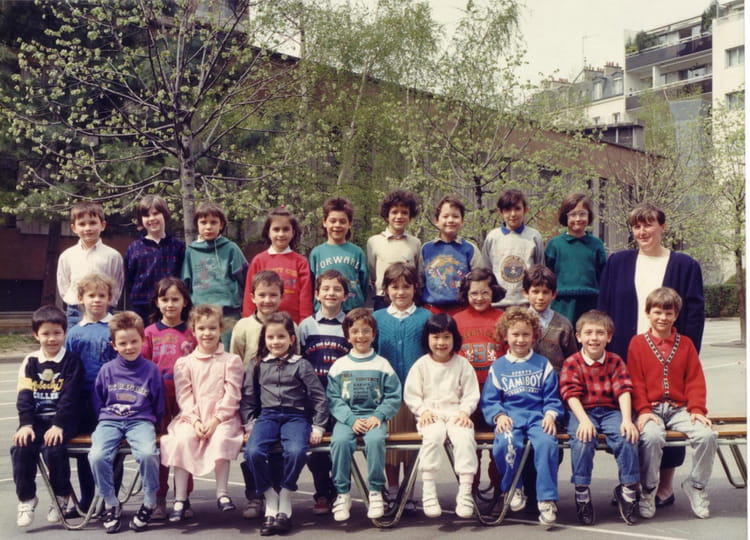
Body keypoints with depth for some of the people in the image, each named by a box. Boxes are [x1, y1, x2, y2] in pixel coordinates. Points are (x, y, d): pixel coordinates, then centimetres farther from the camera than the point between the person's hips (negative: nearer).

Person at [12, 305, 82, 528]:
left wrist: (58, 425, -19)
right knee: (20, 448, -22)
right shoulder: (30, 362, 9)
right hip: (36, 419, 4)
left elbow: (69, 397, -9)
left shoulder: (71, 361, -1)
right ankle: (26, 499, -2)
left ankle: (61, 497, -3)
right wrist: (25, 424, -13)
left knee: (53, 448, -28)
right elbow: (24, 396, 1)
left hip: (63, 420, -3)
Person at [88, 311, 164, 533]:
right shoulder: (107, 370, 7)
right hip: (110, 421, 2)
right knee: (97, 455, -27)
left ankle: (149, 503, -9)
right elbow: (98, 401, 18)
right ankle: (111, 504, -5)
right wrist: (102, 421, 9)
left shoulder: (151, 370, 3)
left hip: (140, 421, -2)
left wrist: (151, 424, 4)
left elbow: (158, 406, 11)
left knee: (148, 453, -33)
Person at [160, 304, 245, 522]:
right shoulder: (184, 363, 12)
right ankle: (180, 498, -20)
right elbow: (184, 396, 2)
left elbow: (231, 395, -1)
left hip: (222, 418, -1)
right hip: (192, 417, 1)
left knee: (221, 438, -32)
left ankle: (222, 493, -19)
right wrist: (195, 421, -13)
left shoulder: (231, 361, 8)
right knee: (182, 439, -28)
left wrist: (216, 420, -13)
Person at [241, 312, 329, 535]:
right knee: (253, 452, -28)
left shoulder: (301, 365, 6)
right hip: (267, 416, 2)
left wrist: (318, 427, 1)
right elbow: (247, 397, 16)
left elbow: (319, 397, 7)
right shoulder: (257, 366, 13)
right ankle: (270, 499, -8)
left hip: (295, 416, -2)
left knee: (296, 452, -33)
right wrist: (249, 423, 4)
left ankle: (285, 500, -9)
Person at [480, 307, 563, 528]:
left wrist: (550, 415, -9)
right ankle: (513, 488, -4)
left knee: (547, 443, -33)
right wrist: (499, 416, -9)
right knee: (505, 444, -33)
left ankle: (547, 500, -23)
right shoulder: (498, 367, 14)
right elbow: (489, 400, 9)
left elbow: (552, 397, 11)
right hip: (510, 418, 0)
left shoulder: (543, 364, 15)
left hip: (537, 417, 0)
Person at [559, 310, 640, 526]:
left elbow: (623, 391, -3)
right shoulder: (571, 364, 2)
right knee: (582, 440, -32)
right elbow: (572, 395, -9)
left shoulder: (616, 362, 9)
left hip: (611, 411, 2)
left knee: (628, 437, -27)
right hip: (583, 411, -2)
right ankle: (582, 492, -18)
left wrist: (627, 420, -18)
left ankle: (628, 489, -11)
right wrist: (584, 420, -25)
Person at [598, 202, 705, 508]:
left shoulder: (684, 265, 4)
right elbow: (603, 310, 9)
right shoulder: (617, 263, 9)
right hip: (627, 354, 2)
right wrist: (606, 352, 1)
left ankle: (665, 486, 13)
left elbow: (695, 314, 1)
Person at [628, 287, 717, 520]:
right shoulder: (638, 343, 7)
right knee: (652, 436, -34)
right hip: (651, 409, -3)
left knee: (707, 435, -25)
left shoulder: (685, 344, 14)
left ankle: (696, 484, 0)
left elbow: (695, 381, 9)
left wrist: (697, 409, -6)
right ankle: (647, 490, -11)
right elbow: (636, 381, 1)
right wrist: (643, 410, -13)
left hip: (680, 408, 3)